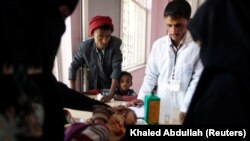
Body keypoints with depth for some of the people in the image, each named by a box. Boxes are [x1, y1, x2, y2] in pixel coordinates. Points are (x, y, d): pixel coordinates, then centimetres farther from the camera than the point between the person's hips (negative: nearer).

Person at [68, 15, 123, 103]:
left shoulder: (114, 45, -24)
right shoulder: (85, 47, -20)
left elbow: (116, 68, -29)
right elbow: (73, 67, -10)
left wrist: (111, 94, -38)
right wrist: (73, 91, -16)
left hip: (112, 86, -1)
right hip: (94, 87, 1)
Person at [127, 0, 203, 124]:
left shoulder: (197, 46, -10)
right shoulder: (158, 45, -2)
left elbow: (197, 80, -7)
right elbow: (151, 75, 4)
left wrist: (185, 109, -11)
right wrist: (141, 97, -4)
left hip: (183, 110, -2)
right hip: (160, 106, 3)